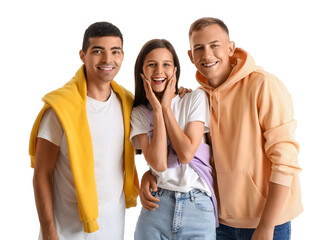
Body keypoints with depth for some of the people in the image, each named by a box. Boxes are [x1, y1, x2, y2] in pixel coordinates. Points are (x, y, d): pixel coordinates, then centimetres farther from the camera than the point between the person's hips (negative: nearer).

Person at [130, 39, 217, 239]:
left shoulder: (196, 99, -2)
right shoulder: (139, 113, 2)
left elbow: (186, 154, -13)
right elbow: (159, 164, -13)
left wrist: (167, 107, -9)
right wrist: (157, 109, -11)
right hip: (158, 206, 1)